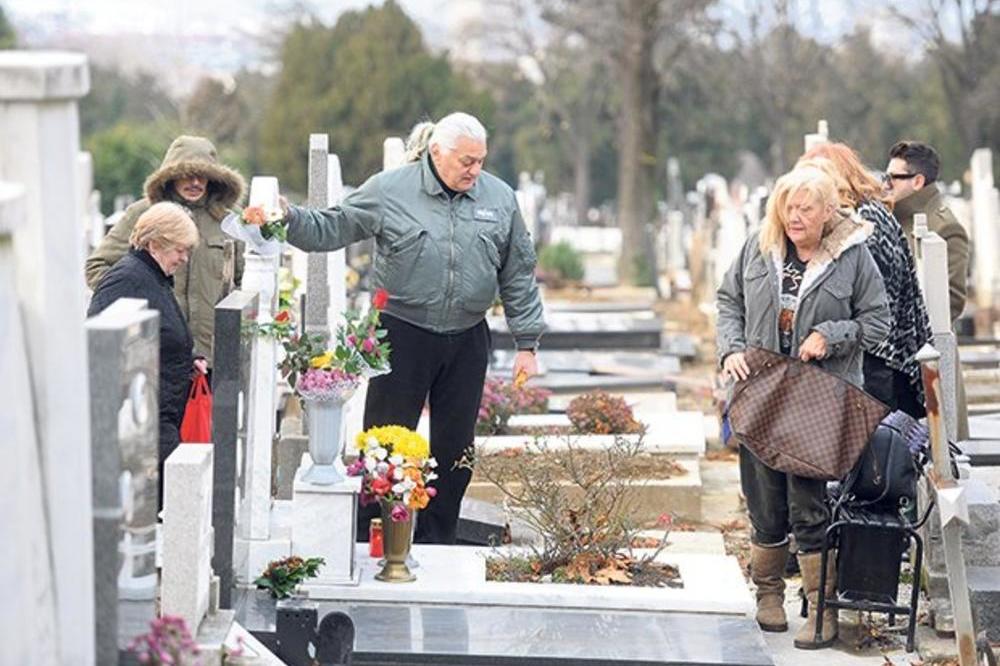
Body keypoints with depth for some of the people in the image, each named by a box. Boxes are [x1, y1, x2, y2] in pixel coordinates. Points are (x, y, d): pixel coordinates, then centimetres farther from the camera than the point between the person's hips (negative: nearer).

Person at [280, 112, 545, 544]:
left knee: (455, 448, 9)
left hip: (467, 342, 3)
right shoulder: (388, 191, -4)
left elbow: (518, 277, 10)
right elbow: (329, 230, 0)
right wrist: (288, 217, -18)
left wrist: (526, 343, 8)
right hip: (402, 336, -3)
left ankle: (436, 547, 21)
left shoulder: (499, 199, 6)